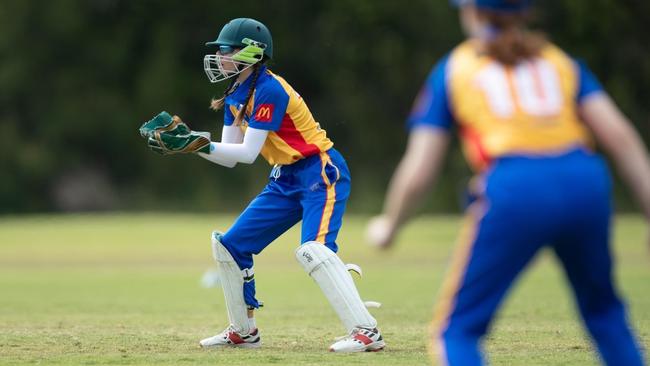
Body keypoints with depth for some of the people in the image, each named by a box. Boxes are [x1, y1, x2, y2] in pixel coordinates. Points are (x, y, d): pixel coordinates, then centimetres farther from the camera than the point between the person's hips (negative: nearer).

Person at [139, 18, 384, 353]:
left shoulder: (268, 90, -20)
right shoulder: (235, 96, 6)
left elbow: (248, 153, -23)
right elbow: (229, 157, 6)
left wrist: (200, 144, -26)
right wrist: (184, 142, -4)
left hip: (321, 172, -10)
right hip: (285, 178, 10)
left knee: (313, 250, -28)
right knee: (229, 245, 8)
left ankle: (366, 332, -27)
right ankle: (244, 332, 21)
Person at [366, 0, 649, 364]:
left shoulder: (452, 69, 17)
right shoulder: (561, 61, 22)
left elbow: (417, 174, 13)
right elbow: (620, 136, 9)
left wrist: (388, 226, 29)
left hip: (512, 191, -3)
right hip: (585, 184, 3)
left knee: (457, 331, 4)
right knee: (602, 307, 26)